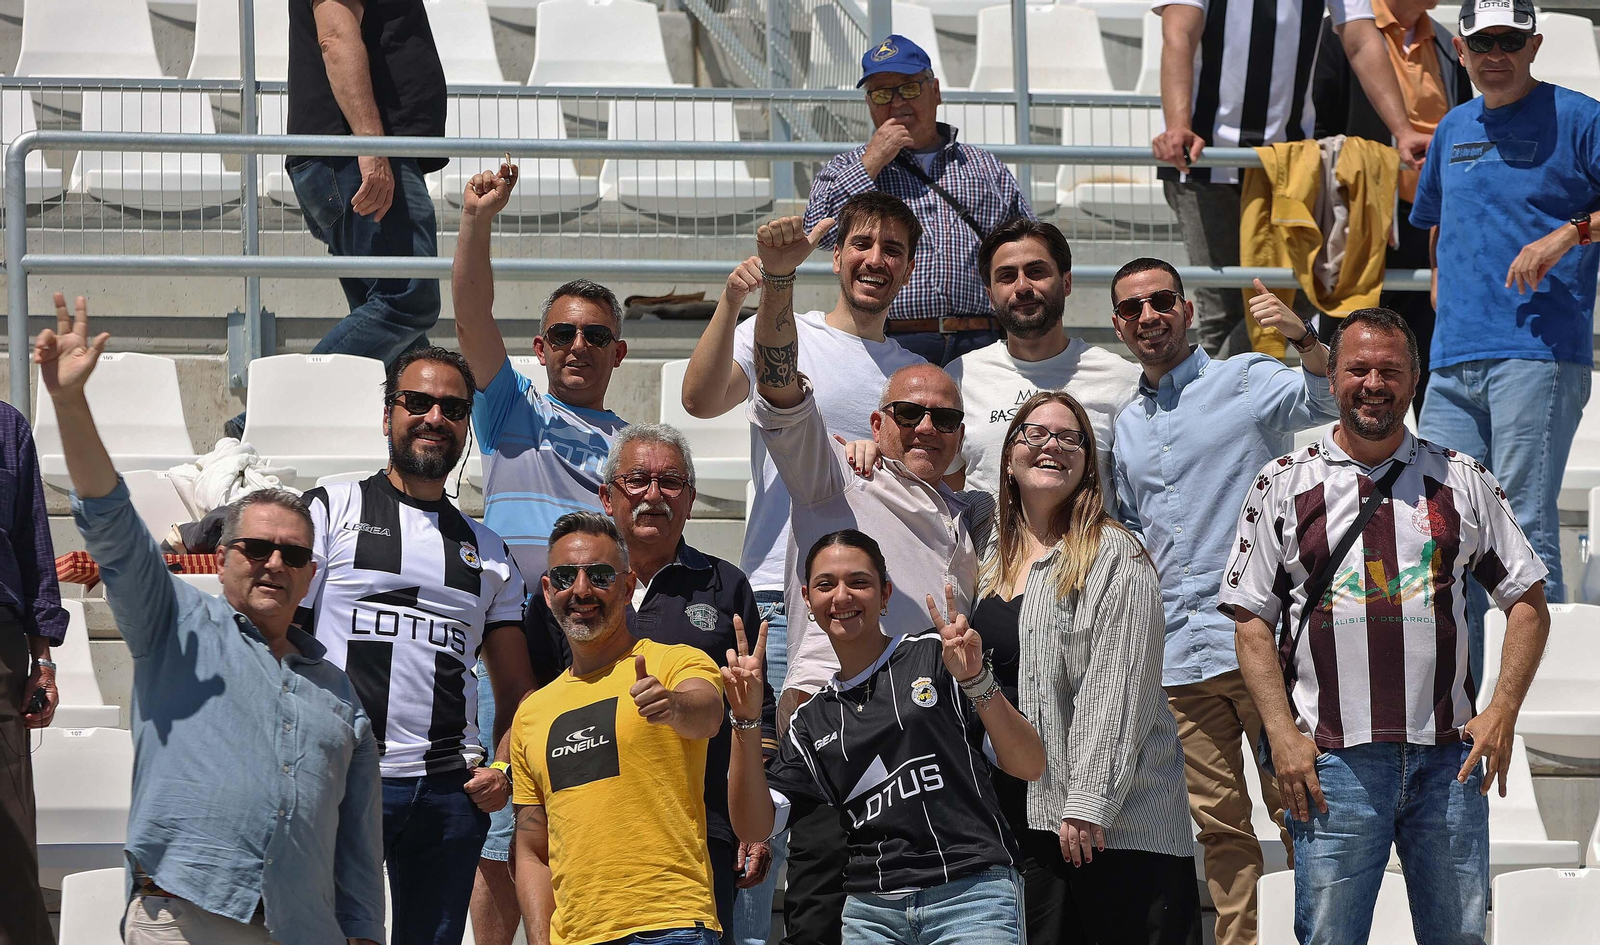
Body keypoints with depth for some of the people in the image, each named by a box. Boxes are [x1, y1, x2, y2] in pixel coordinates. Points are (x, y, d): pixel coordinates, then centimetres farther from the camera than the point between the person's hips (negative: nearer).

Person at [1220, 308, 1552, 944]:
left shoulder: (1462, 481, 9)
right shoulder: (1284, 487, 6)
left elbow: (1527, 602, 12)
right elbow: (1252, 622, 4)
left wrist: (1503, 710, -2)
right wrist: (1284, 736, -7)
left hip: (1449, 755, 2)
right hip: (1333, 760, -2)